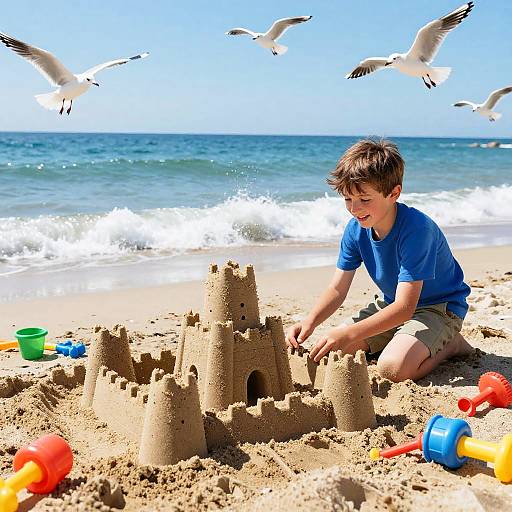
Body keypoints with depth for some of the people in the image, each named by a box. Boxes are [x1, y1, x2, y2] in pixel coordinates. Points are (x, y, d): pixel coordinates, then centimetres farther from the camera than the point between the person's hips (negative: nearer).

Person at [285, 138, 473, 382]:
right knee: (331, 350, -7)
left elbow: (405, 307, -34)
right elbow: (337, 289, -6)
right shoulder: (356, 228, -10)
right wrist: (309, 322, -26)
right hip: (391, 304, 7)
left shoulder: (416, 229, -31)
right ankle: (401, 338, 13)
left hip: (439, 307, -7)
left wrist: (348, 334, -42)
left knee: (392, 367, -31)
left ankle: (450, 344, -2)